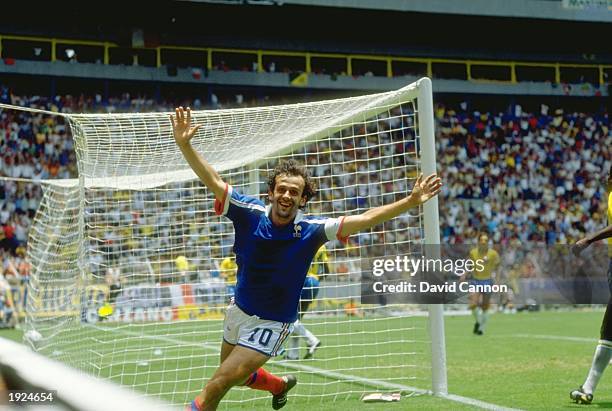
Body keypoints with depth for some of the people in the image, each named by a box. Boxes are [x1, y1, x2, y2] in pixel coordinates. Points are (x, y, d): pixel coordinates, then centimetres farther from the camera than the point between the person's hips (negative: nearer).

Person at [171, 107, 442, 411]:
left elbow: (367, 218, -22)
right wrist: (184, 144, -35)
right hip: (239, 310, 4)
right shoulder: (250, 213, -16)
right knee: (238, 375, 27)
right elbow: (213, 180, -21)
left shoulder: (311, 230, -19)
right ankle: (280, 385, 56)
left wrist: (411, 201, -30)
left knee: (217, 386, -12)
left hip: (271, 323, -4)